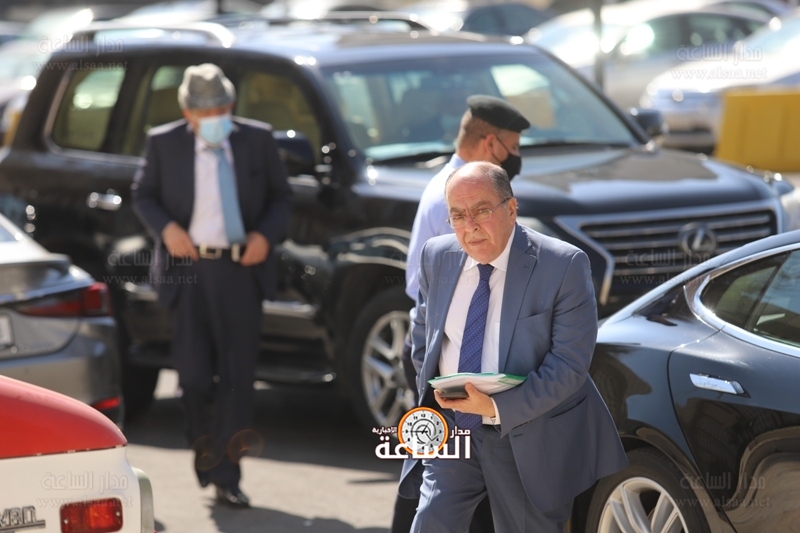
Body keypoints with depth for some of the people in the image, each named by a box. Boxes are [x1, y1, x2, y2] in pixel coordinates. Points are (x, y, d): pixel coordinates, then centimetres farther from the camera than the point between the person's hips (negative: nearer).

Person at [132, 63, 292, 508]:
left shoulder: (257, 140, 4)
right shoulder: (164, 143, 2)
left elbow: (281, 196, 11)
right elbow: (143, 195, 10)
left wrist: (267, 234, -7)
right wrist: (165, 227, -9)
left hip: (241, 271, 0)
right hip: (188, 271, 0)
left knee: (237, 375, -1)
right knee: (194, 375, -1)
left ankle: (226, 477, 3)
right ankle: (204, 445, 27)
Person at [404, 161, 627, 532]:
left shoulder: (563, 265, -15)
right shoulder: (437, 257, 1)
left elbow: (570, 364, -19)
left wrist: (497, 407, -25)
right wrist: (434, 392, 5)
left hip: (528, 438, -3)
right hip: (451, 429, 4)